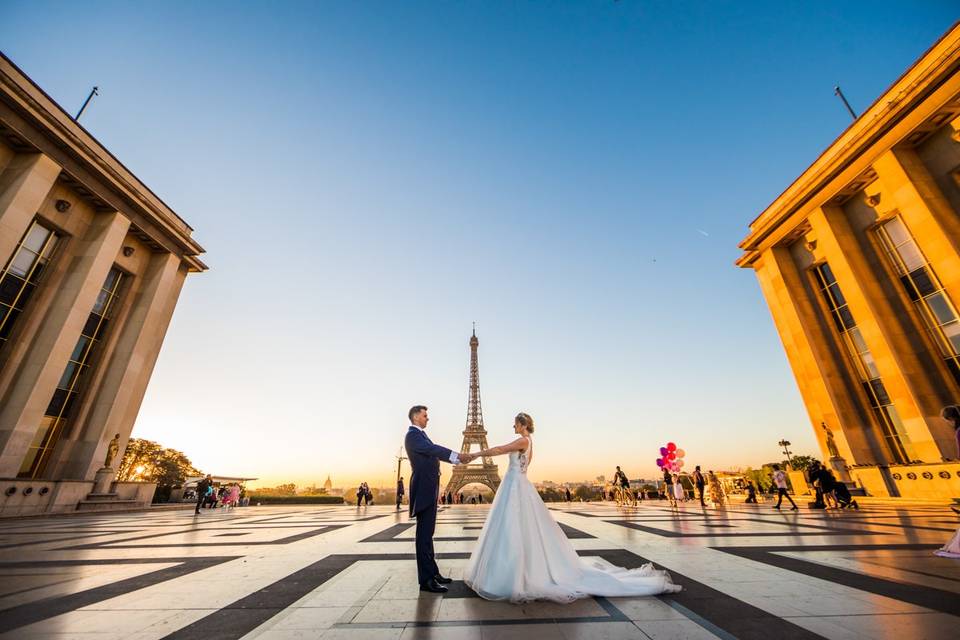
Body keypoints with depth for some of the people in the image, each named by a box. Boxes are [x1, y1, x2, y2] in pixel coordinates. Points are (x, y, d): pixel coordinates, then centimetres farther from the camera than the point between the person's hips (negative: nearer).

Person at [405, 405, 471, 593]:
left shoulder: (420, 435, 17)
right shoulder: (413, 435, -14)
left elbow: (434, 452, 18)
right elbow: (433, 449, -26)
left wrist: (459, 459, 11)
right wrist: (458, 455, -29)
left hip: (429, 489, 10)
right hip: (423, 489, -10)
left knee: (427, 533, 15)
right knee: (424, 534, -4)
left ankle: (432, 573, 25)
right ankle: (426, 579, 4)